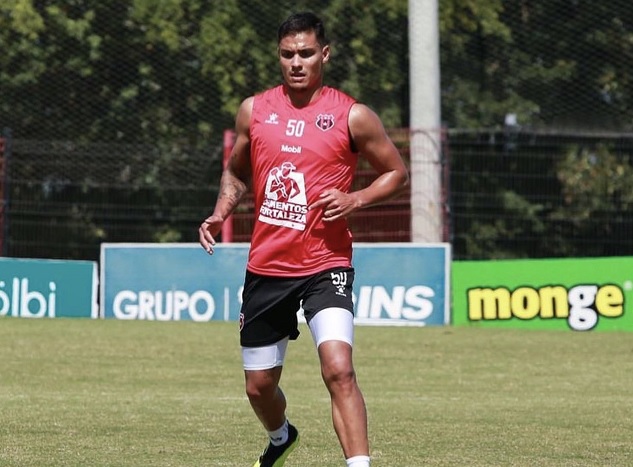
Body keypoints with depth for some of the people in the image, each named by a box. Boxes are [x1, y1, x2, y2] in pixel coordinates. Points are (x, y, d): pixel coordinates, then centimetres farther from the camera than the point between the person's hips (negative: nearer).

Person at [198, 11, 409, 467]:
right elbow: (237, 172, 21)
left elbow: (398, 173, 4)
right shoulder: (254, 110, 5)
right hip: (266, 266, 4)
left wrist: (355, 199, -13)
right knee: (259, 386, 15)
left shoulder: (352, 116, -4)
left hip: (326, 264, -4)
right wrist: (220, 213, 2)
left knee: (339, 369, -25)